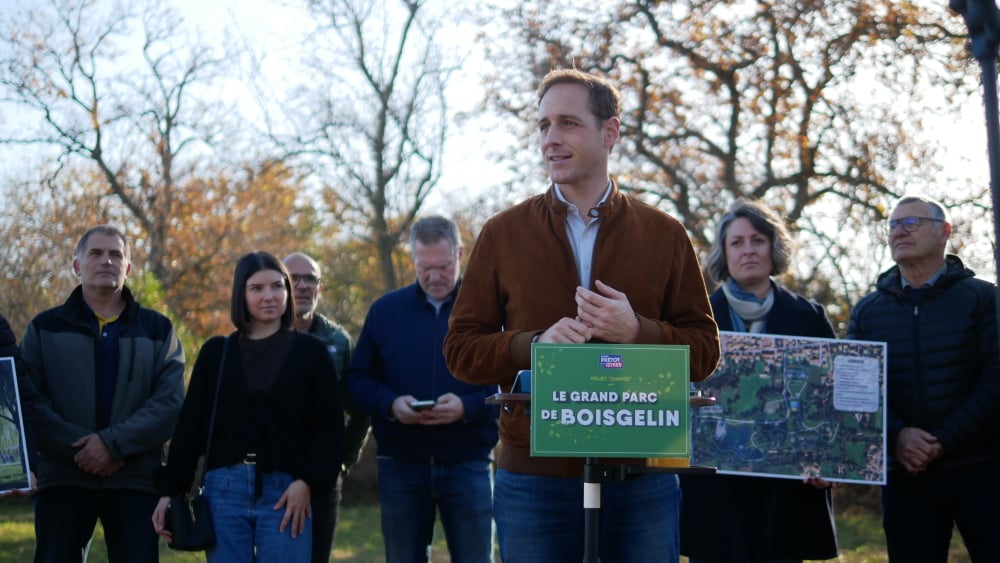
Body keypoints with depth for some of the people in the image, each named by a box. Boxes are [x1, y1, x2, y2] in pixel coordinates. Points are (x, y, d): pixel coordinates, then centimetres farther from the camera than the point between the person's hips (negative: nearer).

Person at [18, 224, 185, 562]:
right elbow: (29, 401, -1)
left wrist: (113, 442, -15)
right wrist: (78, 447, -14)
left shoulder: (158, 330, 11)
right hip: (62, 478, 0)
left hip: (136, 480, 0)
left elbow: (170, 404, -2)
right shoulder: (45, 329, 11)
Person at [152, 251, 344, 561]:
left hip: (286, 491, -2)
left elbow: (329, 427, 2)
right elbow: (191, 424, 10)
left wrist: (309, 481, -11)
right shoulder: (216, 351, 11)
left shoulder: (310, 351, 6)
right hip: (224, 490, 2)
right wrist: (171, 489, 3)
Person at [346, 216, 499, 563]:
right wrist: (390, 404, -12)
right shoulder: (384, 310, 8)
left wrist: (467, 407, -20)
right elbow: (358, 380, 9)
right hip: (400, 467, 2)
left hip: (468, 465, -2)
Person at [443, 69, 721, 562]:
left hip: (641, 479, 1)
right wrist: (534, 344, -13)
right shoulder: (503, 234, 6)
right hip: (533, 480, 0)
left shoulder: (664, 235, 7)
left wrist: (638, 332, -13)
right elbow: (460, 350, 5)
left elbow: (704, 351, 6)